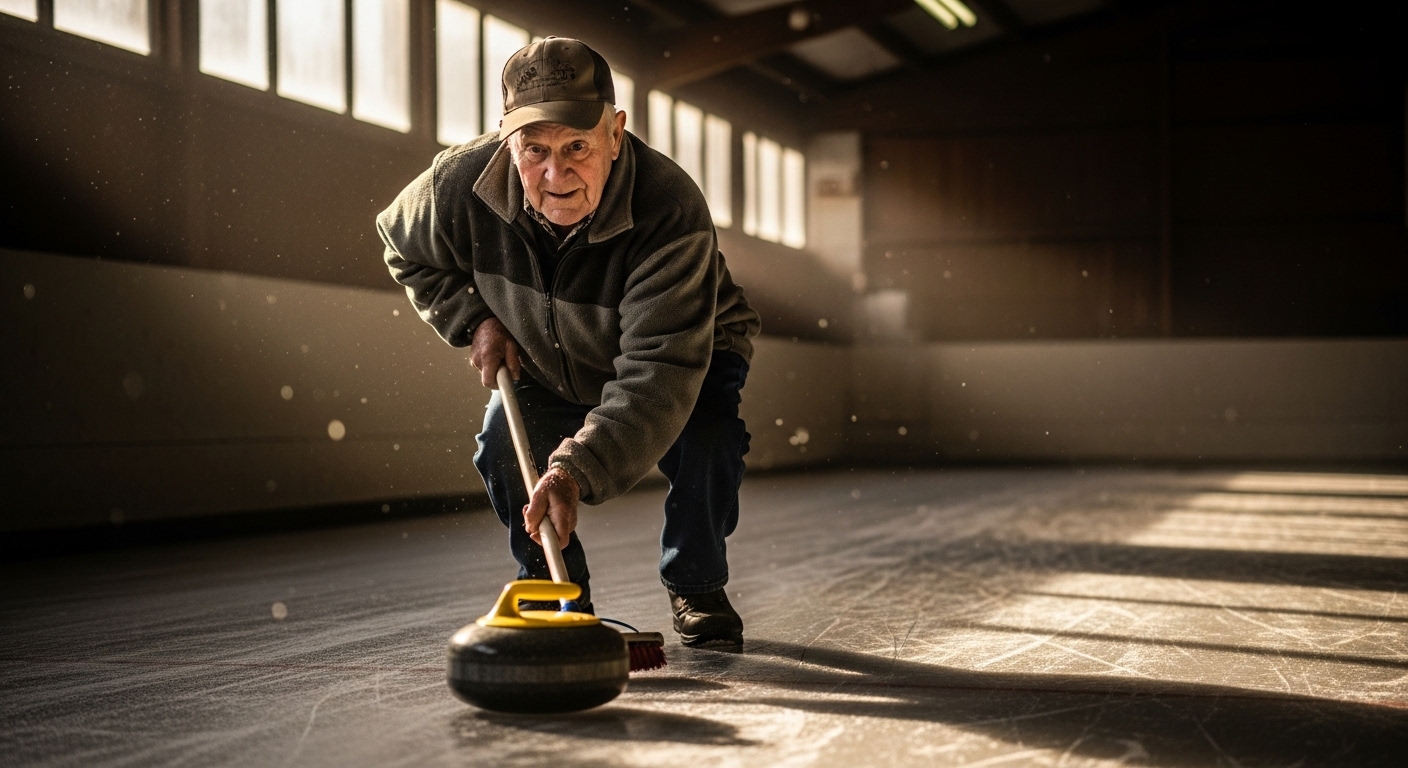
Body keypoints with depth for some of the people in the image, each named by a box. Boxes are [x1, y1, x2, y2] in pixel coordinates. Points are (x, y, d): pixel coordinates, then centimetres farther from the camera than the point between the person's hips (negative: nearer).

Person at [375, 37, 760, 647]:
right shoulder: (461, 184, -29)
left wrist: (575, 470, -61)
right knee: (503, 443, -19)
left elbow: (658, 373, -50)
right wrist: (473, 319, -17)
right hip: (548, 368, 3)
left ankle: (696, 588, 0)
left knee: (704, 441, -28)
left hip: (689, 354, -3)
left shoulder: (671, 212, -43)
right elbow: (404, 249, -3)